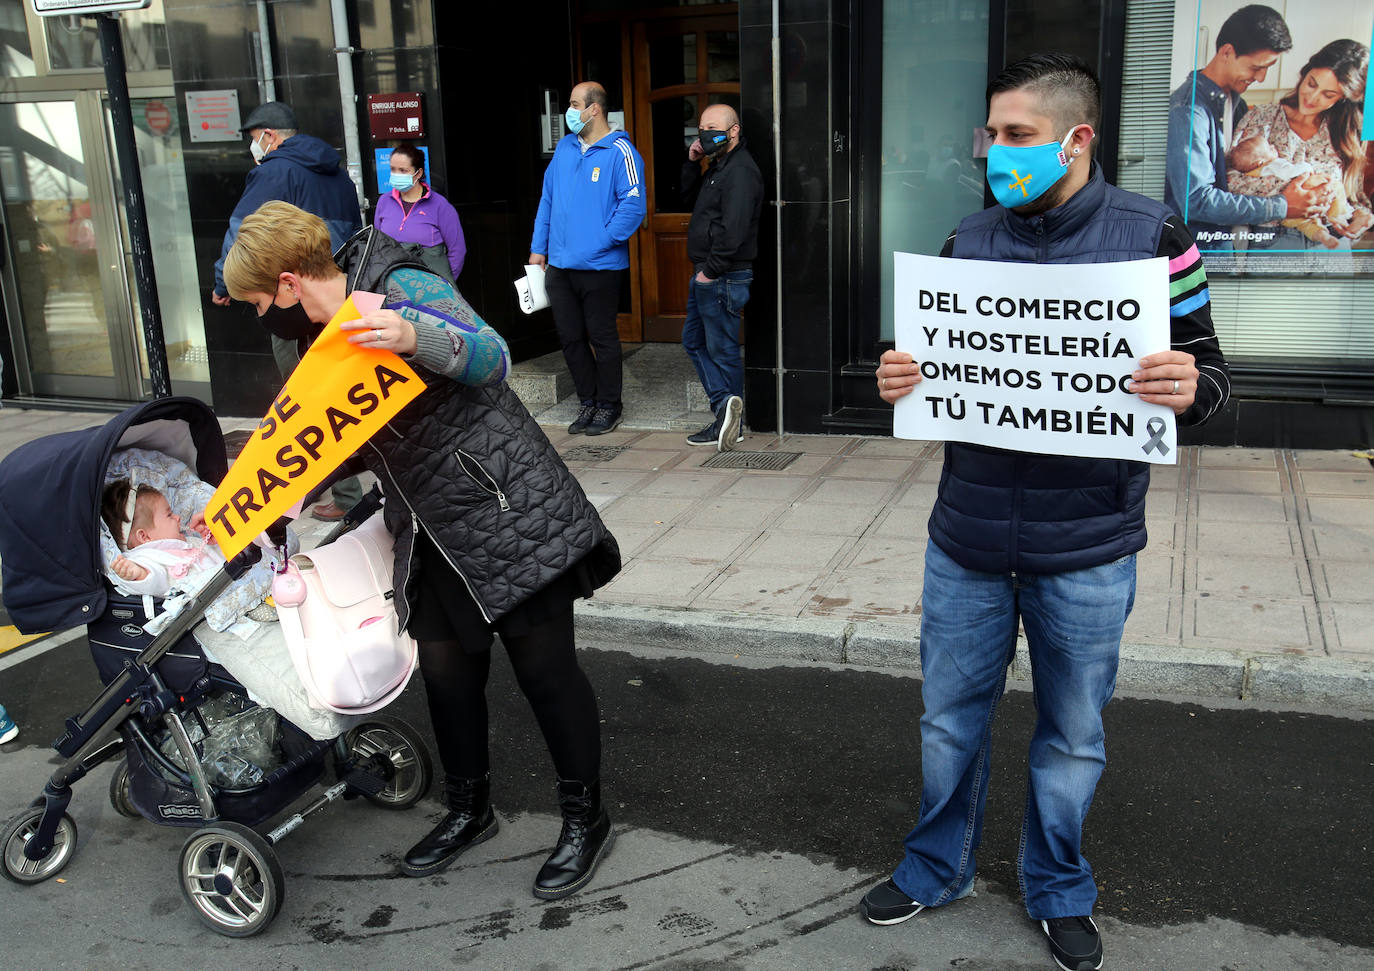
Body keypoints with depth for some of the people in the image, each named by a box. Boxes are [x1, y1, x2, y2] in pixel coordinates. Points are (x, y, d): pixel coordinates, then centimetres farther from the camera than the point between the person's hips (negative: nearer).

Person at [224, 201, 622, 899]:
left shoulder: (400, 290, -12)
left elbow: (492, 359, -21)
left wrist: (414, 338, -37)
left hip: (507, 511, -8)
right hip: (432, 535, 8)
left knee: (544, 666, 1)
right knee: (446, 670, 11)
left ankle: (585, 820, 17)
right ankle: (469, 810, 33)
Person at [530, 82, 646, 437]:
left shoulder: (620, 152, -8)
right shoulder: (565, 148, 12)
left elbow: (632, 205, -15)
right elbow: (547, 199, 16)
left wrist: (601, 242, -17)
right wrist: (538, 248, 11)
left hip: (600, 267, -6)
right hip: (559, 264, 7)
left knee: (602, 337, 4)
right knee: (570, 337, 11)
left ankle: (609, 404, 18)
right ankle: (588, 401, 24)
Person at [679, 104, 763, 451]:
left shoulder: (740, 171, -18)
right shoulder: (719, 166, 15)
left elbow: (733, 229, -26)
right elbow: (688, 192, 27)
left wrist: (711, 270, -21)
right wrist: (692, 161, 10)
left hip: (723, 278, -10)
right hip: (705, 274, 10)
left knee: (722, 349, -4)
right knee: (694, 341, 12)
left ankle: (728, 423, 3)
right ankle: (725, 403, 8)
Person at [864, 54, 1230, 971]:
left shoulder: (1150, 235, -6)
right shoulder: (968, 241, 3)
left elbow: (1207, 371, -2)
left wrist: (1189, 387, -25)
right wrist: (903, 381, -11)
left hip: (1086, 550, -2)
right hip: (968, 542, 3)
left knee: (1073, 737, 15)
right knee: (950, 720, 16)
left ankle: (1059, 892, 39)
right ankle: (938, 869, 39)